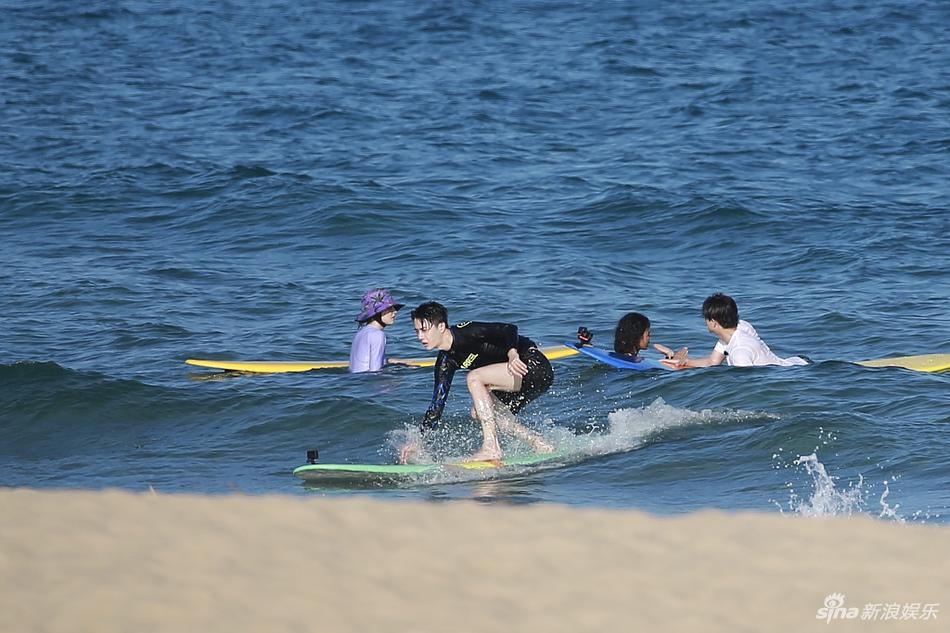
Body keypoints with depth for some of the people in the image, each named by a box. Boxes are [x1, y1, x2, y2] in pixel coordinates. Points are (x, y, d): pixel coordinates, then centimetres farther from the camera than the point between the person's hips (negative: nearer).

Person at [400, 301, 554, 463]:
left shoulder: (466, 332, -18)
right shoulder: (445, 363, 7)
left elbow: (509, 330, -27)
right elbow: (437, 404, 10)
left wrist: (513, 354, -47)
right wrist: (418, 441, 5)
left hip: (536, 365, -9)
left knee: (474, 378, -20)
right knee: (478, 413, 2)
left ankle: (491, 448, -23)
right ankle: (540, 444, 4)